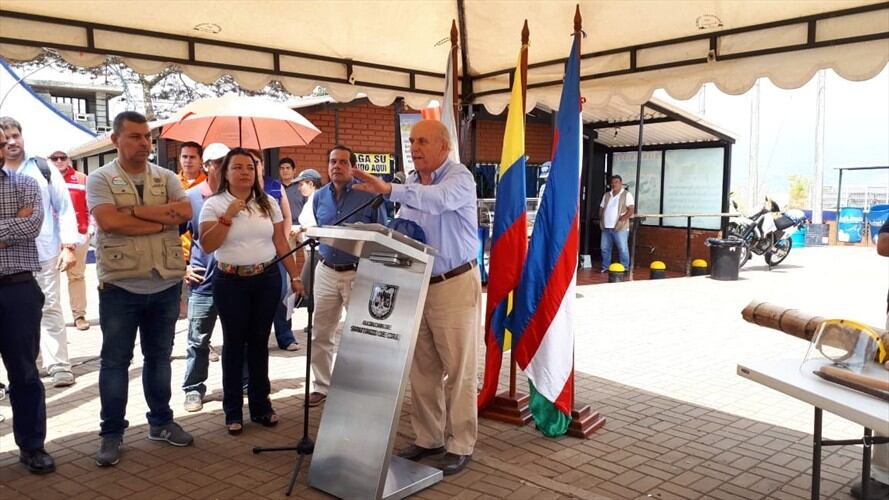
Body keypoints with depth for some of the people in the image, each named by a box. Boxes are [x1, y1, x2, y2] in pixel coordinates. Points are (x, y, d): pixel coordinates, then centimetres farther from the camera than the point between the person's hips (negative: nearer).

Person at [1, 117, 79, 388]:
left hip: (44, 252, -1)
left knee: (50, 309, 2)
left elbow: (65, 209, 3)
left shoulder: (43, 168, 5)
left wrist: (68, 246, -5)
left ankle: (59, 366, 6)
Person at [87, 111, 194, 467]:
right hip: (120, 285, -3)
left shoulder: (167, 178, 7)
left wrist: (134, 210, -16)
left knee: (159, 356, 14)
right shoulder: (100, 179, -2)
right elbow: (109, 221, -19)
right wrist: (162, 220, -14)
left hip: (166, 284, 3)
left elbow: (186, 212, -10)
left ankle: (161, 421, 28)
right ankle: (112, 433, 17)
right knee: (115, 360, 6)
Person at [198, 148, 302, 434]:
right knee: (234, 344, 5)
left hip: (267, 279, 3)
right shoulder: (214, 204, -3)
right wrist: (228, 216, -18)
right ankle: (233, 411, 15)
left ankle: (261, 405, 21)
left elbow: (281, 243, 9)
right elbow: (206, 246, -12)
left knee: (259, 342, 9)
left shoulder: (268, 204, 7)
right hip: (231, 282, -2)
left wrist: (295, 276, 5)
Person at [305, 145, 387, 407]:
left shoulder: (370, 195, -8)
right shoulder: (319, 197, 7)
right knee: (320, 334, 11)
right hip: (325, 272, 5)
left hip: (359, 273, -4)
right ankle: (322, 385, 26)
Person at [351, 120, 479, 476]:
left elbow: (439, 199, -35)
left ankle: (460, 446, 14)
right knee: (422, 370, 12)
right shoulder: (411, 184, 12)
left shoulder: (460, 178, -12)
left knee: (458, 371, 2)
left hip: (454, 286, -7)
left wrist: (389, 190, -44)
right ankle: (428, 438, 25)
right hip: (417, 286, 7)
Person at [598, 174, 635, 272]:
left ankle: (625, 268, 2)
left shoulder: (626, 194, -2)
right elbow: (601, 208, 20)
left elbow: (631, 209, -10)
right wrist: (601, 219, 5)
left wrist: (622, 219, -19)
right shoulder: (606, 195, 16)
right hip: (606, 227, 6)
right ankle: (605, 267, 20)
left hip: (620, 227, -6)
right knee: (605, 248, 9)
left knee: (622, 249, -4)